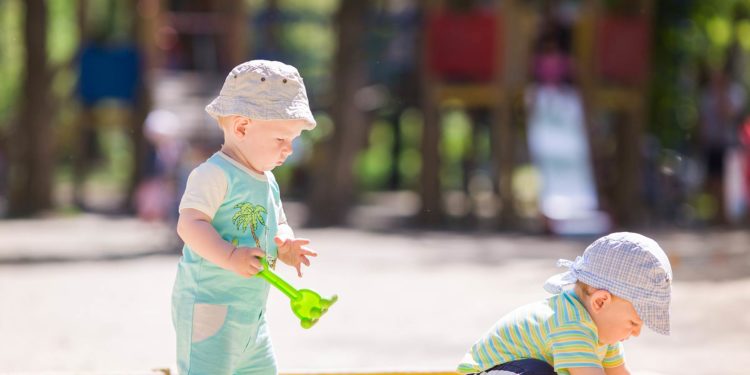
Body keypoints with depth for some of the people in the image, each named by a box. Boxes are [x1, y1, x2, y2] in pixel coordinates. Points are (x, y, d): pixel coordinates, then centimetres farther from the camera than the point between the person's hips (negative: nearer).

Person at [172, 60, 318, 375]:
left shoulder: (266, 181, 15)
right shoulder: (214, 174, -16)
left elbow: (278, 225, 25)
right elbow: (190, 224, -25)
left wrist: (286, 246, 1)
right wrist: (229, 256, -39)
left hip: (251, 313, 10)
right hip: (208, 308, -10)